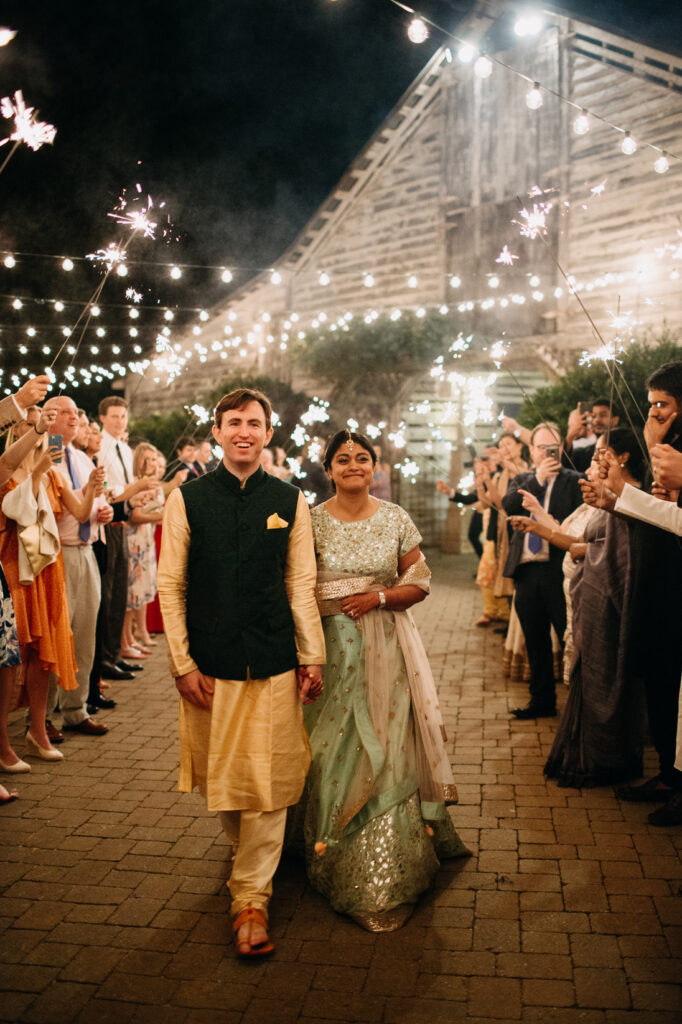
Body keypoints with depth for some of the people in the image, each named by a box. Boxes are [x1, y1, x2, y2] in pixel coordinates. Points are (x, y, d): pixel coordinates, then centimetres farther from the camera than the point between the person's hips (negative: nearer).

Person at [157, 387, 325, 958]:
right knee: (220, 777, 14)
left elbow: (301, 585, 5)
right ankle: (247, 851, 42)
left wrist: (312, 657, 3)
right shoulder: (188, 499, -1)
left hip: (274, 663, 0)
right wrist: (184, 665, -6)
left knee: (267, 781, 2)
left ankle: (252, 895, 15)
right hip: (210, 664, 0)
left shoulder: (289, 501, 3)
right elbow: (170, 586, -1)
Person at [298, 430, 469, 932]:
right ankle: (332, 859, 20)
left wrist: (379, 597, -12)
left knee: (383, 747, 0)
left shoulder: (396, 520, 3)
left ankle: (385, 873, 14)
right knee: (330, 750, 2)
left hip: (385, 649, 0)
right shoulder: (312, 521, 1)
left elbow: (420, 583, 5)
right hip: (329, 649, 0)